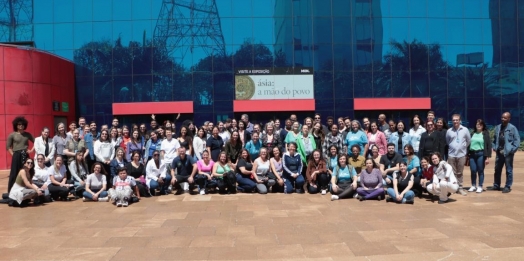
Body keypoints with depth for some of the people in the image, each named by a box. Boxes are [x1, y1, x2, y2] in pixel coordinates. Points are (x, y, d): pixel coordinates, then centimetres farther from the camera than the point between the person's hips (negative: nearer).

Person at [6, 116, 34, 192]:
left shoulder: (27, 134, 6)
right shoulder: (12, 135, 0)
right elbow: (8, 146, 4)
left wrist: (32, 150, 3)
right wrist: (12, 154, -5)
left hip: (25, 155, 3)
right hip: (16, 155, -3)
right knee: (14, 173, -2)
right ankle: (10, 191, 6)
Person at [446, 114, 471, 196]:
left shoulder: (465, 130, -3)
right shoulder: (449, 131, -1)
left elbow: (469, 141, 7)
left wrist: (463, 147, 11)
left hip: (461, 154, 0)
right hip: (451, 155, 0)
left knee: (460, 173, 8)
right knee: (452, 172, 5)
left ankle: (460, 188, 15)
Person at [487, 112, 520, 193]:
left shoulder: (512, 128, -9)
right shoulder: (497, 127, 9)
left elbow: (517, 141, -11)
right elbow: (494, 139, 18)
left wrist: (511, 150, -15)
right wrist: (495, 148, 6)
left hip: (508, 153, -6)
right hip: (499, 152, 6)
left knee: (509, 170, 4)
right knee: (497, 170, 13)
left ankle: (508, 187, 12)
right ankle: (496, 185, 23)